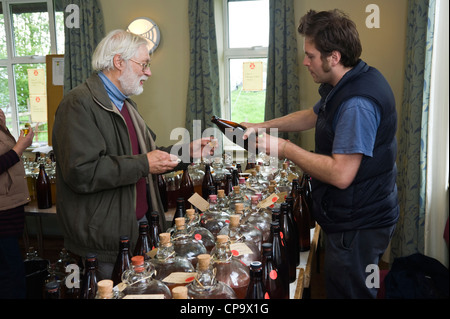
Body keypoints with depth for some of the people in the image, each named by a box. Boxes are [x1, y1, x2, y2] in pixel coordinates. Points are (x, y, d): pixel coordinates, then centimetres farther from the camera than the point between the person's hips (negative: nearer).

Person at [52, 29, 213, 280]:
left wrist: (187, 153, 9)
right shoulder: (80, 104, -16)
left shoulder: (127, 104, 17)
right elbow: (82, 173, -26)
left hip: (139, 226, 9)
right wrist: (143, 164, -21)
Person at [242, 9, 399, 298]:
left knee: (349, 291, 8)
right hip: (359, 217, 10)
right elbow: (313, 115, 20)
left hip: (358, 226, -10)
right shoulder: (347, 84, 5)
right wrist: (263, 126, 11)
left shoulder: (357, 104, -29)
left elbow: (340, 174, -32)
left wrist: (285, 149, -22)